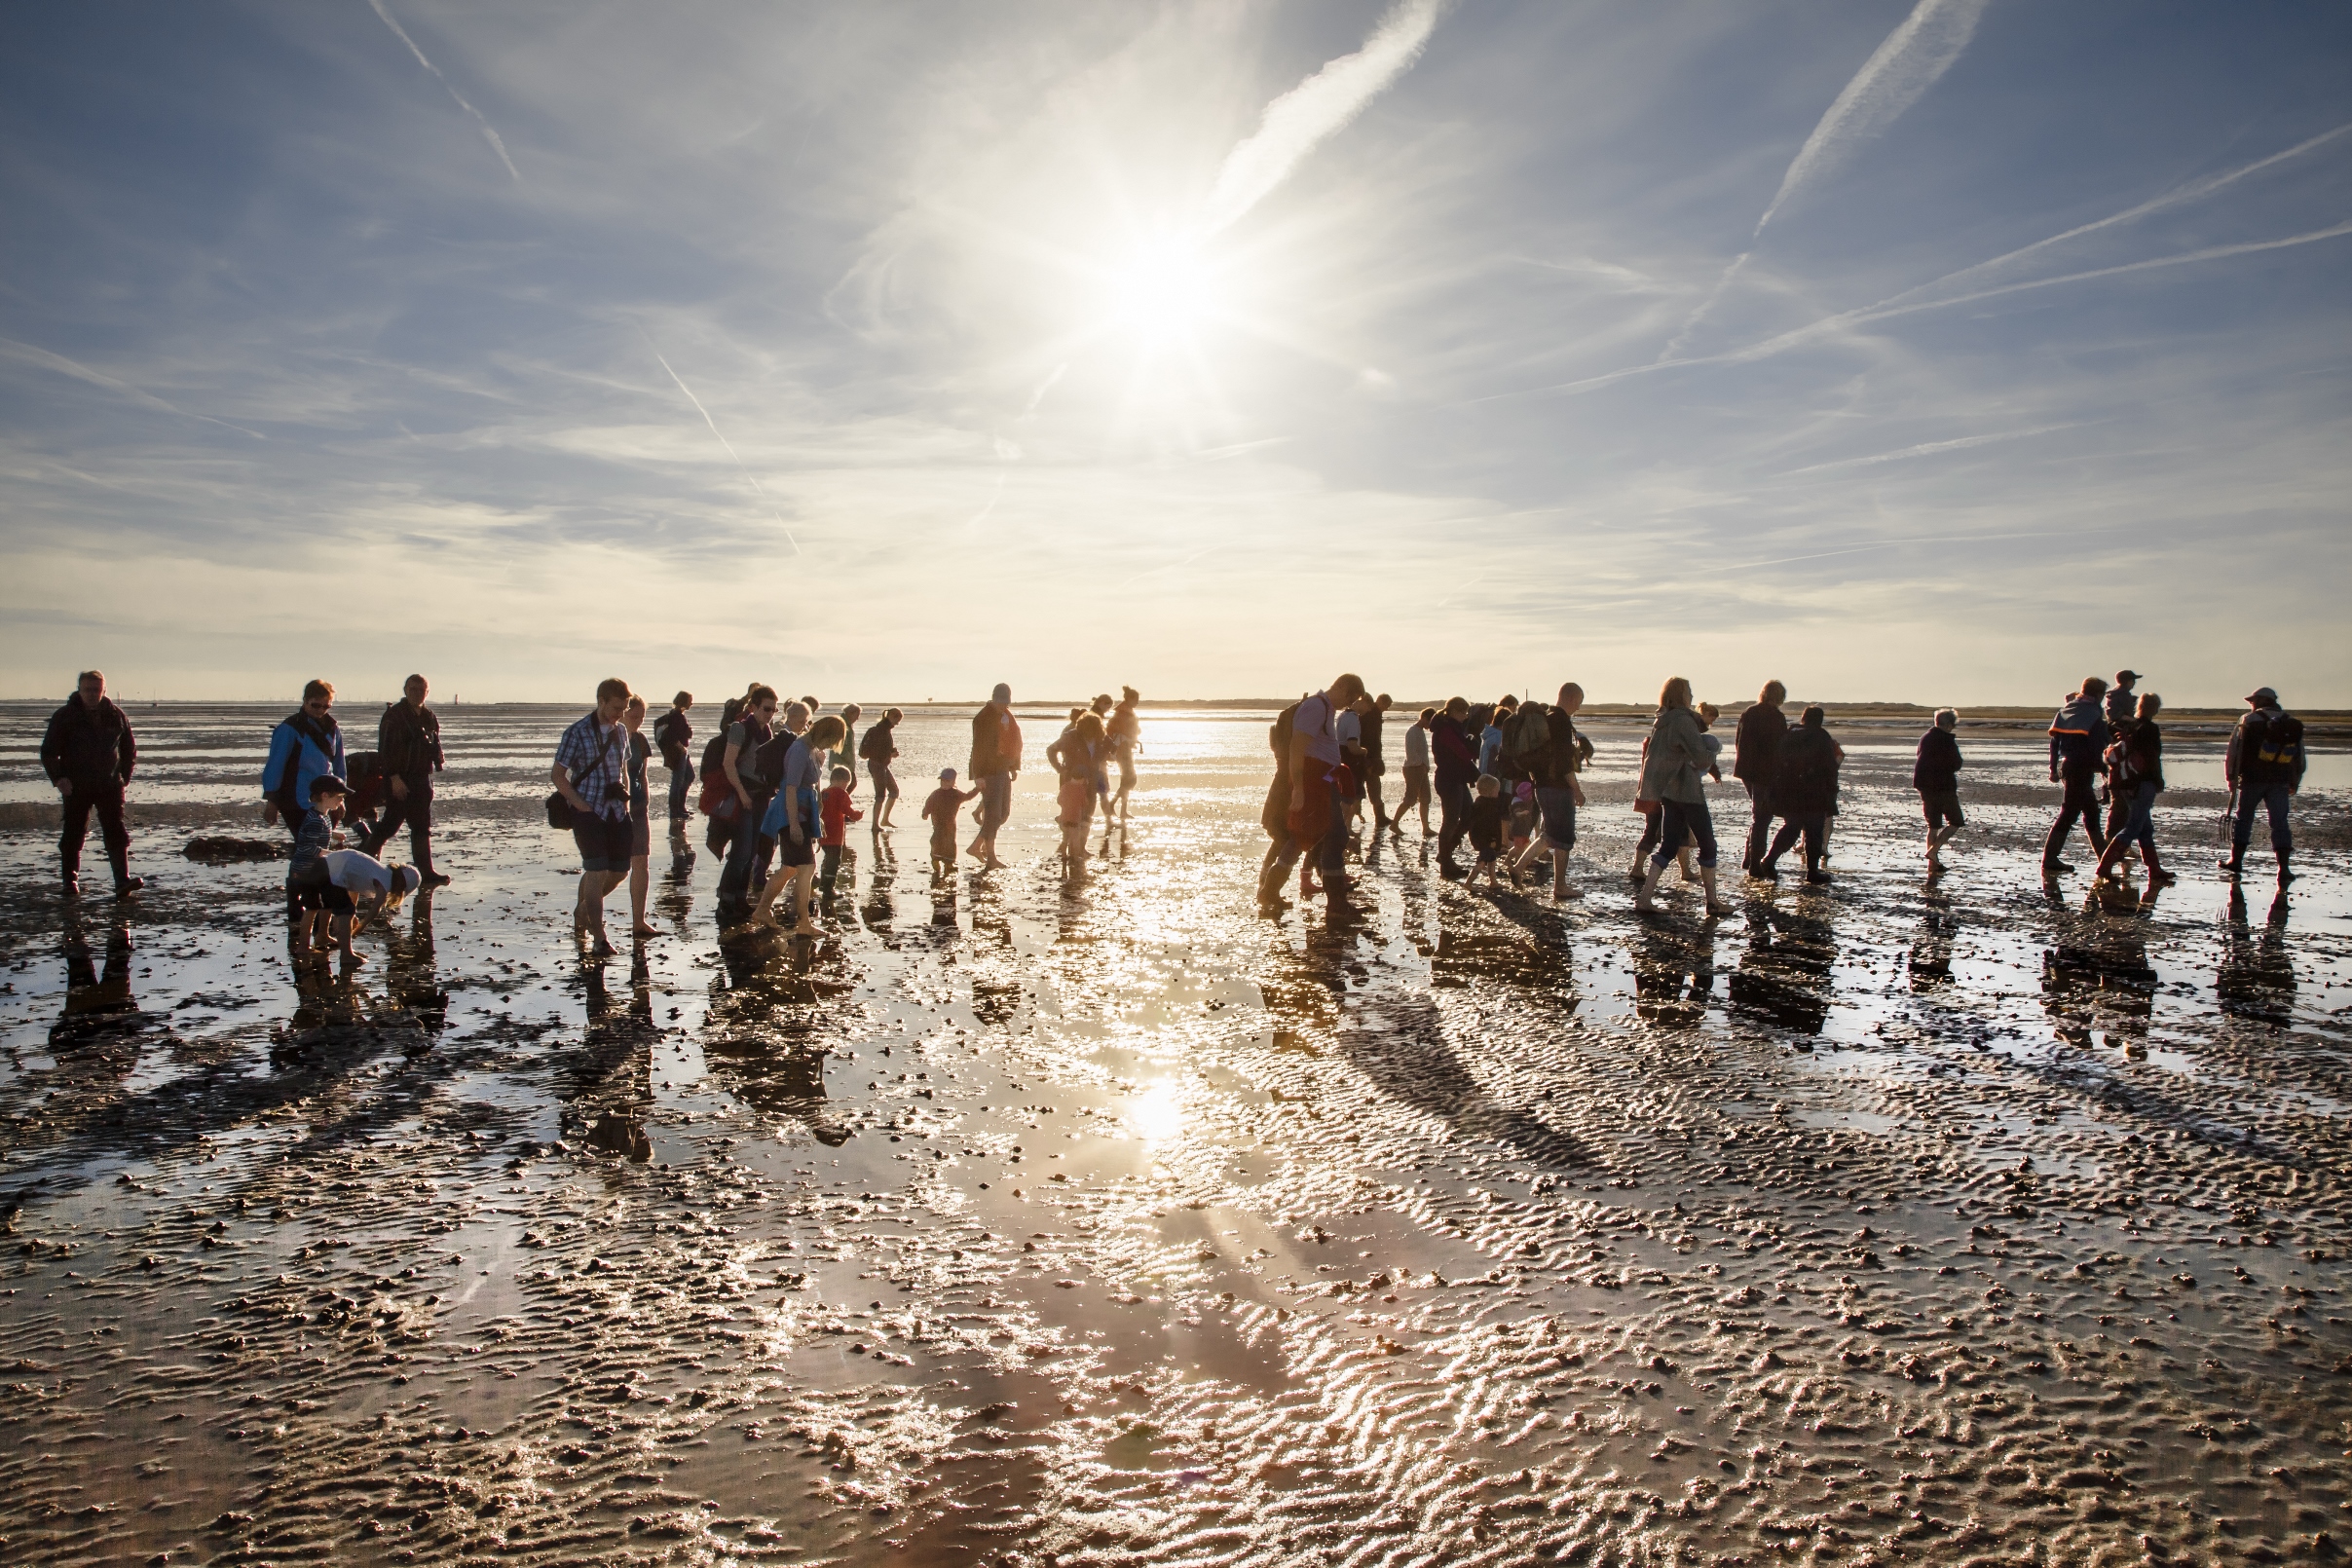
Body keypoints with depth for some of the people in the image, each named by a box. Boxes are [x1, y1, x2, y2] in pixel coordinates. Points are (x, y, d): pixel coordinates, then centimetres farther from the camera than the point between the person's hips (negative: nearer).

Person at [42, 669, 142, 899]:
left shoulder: (115, 716, 6)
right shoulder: (64, 716, -1)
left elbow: (129, 748, 16)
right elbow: (48, 751, 1)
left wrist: (125, 777, 8)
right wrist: (58, 778, -13)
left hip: (109, 785, 1)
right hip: (76, 787, -1)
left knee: (116, 833, -6)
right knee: (74, 833, 4)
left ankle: (123, 881, -12)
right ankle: (70, 880, 16)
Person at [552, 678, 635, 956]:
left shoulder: (621, 731, 10)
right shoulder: (577, 732, -8)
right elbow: (557, 775, -6)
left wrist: (625, 801, 10)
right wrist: (581, 805, -13)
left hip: (616, 811, 6)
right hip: (588, 811, -6)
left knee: (619, 871, 7)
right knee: (597, 870, -12)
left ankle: (582, 910, 33)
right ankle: (599, 937, -8)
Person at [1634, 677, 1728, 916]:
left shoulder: (1660, 722, 10)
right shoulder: (1683, 720, -16)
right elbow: (1701, 759, -17)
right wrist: (1714, 751, 3)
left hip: (1668, 791, 8)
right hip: (1687, 791, -8)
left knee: (1668, 846, 9)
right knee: (1707, 845, 4)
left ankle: (1645, 896, 0)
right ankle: (1712, 902, 9)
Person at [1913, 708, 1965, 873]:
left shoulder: (1924, 739, 10)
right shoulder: (1948, 741, -14)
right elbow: (1956, 765, -8)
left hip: (1926, 787, 7)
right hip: (1944, 787, -7)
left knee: (1933, 825, 11)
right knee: (1956, 822, 8)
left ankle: (1932, 865, 7)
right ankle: (1934, 850, -10)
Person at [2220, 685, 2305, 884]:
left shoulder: (2249, 720, -3)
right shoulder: (2293, 724, 12)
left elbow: (2234, 751, -7)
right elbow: (2300, 758, 17)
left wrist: (2231, 777, -1)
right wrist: (2294, 784, 24)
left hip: (2252, 779, -3)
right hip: (2280, 783, 3)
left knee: (2244, 818, 11)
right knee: (2280, 822, 1)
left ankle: (2236, 861, 16)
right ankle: (2284, 869, -7)